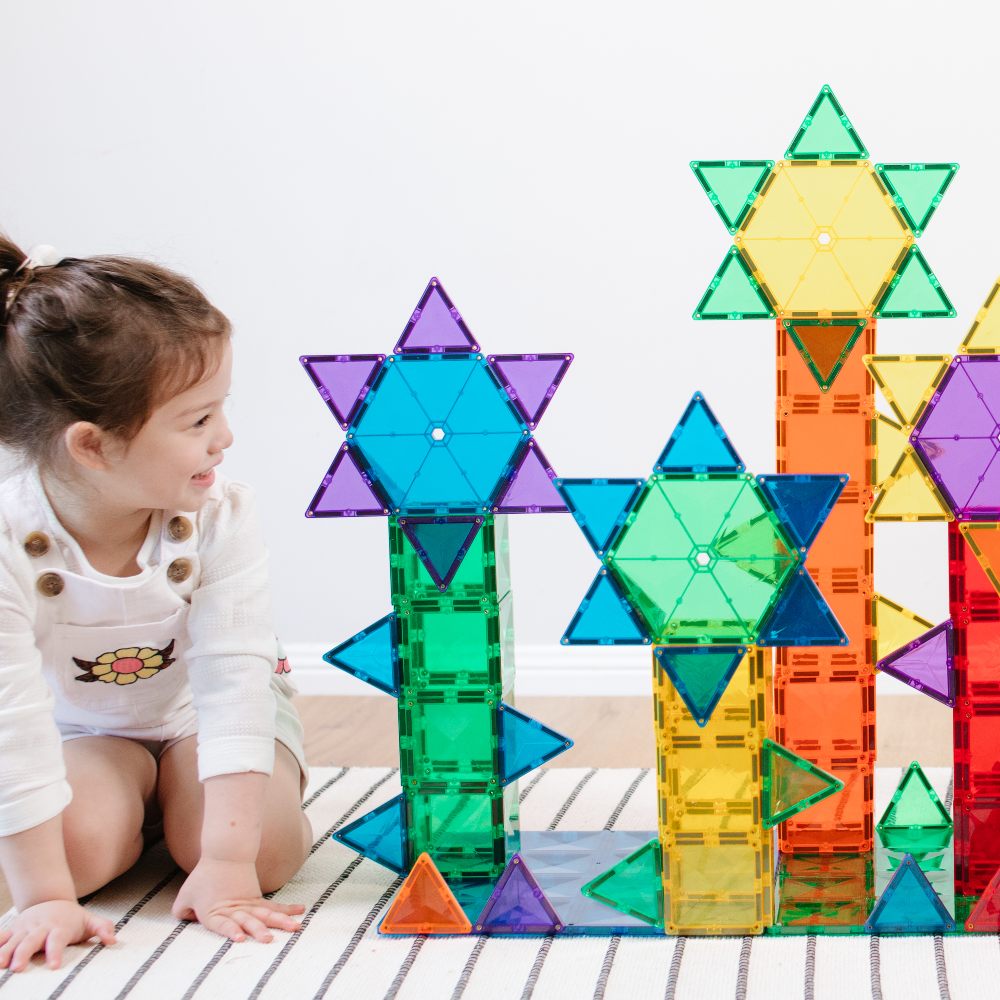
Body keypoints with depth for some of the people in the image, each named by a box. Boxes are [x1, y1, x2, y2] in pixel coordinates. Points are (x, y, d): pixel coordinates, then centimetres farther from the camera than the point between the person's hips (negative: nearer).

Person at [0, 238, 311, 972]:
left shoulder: (221, 518, -30)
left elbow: (235, 684, -32)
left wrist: (227, 863, -38)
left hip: (203, 713, 1)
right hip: (84, 729, 0)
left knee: (263, 849, -26)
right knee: (77, 846, -29)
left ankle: (180, 799, 10)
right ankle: (139, 801, 8)